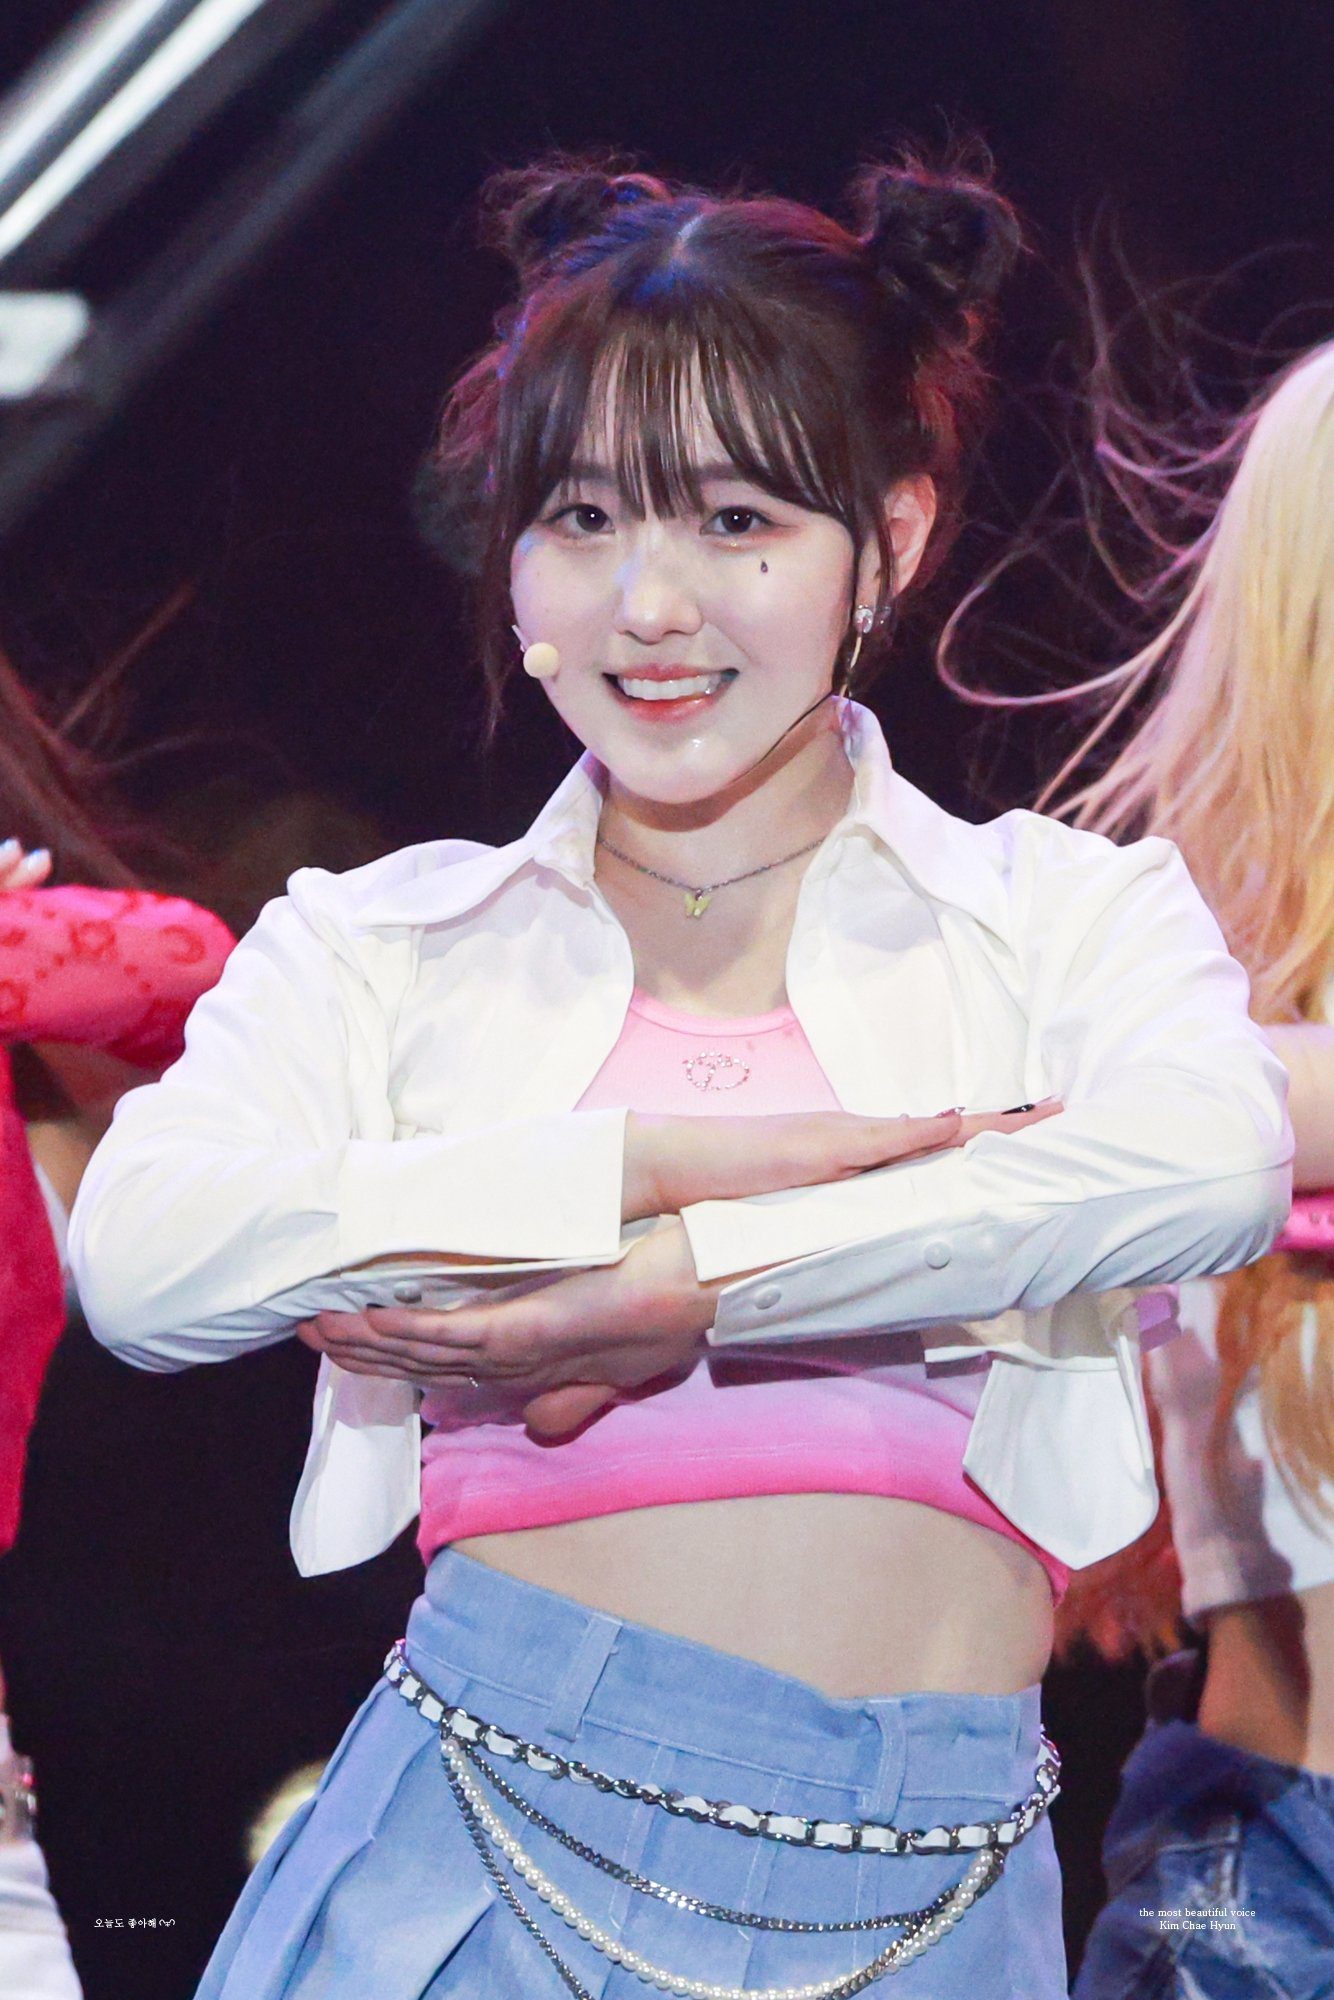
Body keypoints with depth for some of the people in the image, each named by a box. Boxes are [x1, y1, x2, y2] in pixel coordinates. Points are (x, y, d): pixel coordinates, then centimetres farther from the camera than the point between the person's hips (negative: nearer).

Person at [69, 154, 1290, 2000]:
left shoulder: (1072, 915, 9)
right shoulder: (385, 947, 11)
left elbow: (1217, 1161, -13)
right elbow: (142, 1251, -8)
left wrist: (682, 1294, -14)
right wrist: (678, 1159, -12)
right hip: (485, 1837, 0)